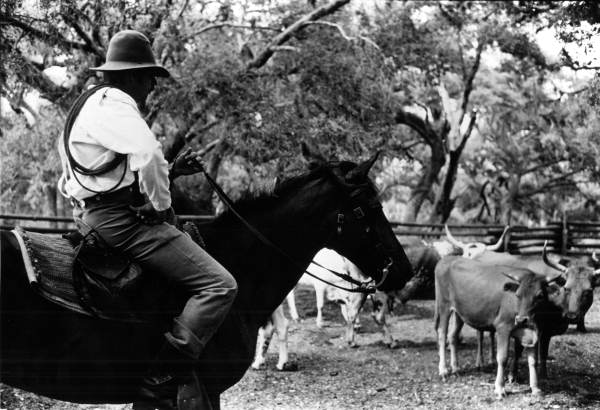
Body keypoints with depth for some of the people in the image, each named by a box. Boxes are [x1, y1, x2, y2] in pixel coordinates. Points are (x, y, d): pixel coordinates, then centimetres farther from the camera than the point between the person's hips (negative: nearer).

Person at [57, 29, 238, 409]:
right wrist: (163, 204, -13)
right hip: (121, 218, -11)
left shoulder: (94, 103, 22)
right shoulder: (114, 103, -12)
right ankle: (166, 377, -21)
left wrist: (170, 171, 20)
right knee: (219, 285, -17)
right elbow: (148, 155, -27)